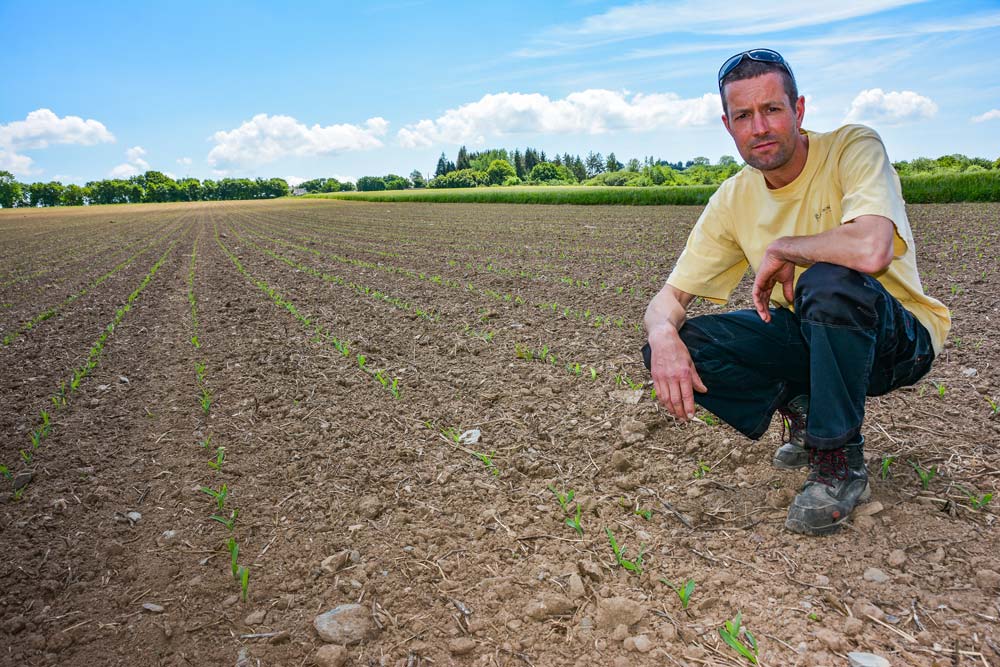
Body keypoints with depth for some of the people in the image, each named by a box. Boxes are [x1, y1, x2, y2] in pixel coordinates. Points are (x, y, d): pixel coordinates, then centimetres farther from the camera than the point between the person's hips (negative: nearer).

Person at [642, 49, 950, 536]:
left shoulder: (853, 148, -17)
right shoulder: (733, 201, -4)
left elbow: (871, 250, -38)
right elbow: (669, 298, -4)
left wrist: (779, 249, -21)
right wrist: (664, 336, -28)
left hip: (898, 340, -4)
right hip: (810, 337, 5)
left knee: (828, 281, -38)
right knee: (674, 346, -14)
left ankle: (842, 465, -17)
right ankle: (803, 410, 9)